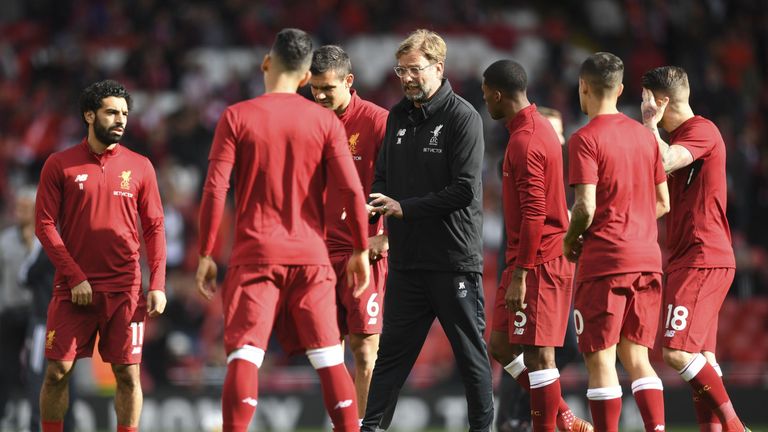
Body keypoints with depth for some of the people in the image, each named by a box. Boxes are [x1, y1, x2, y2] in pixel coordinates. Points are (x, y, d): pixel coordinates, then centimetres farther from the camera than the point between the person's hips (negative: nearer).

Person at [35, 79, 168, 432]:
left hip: (124, 289, 1)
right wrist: (75, 277, -9)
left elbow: (154, 228, 8)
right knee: (57, 372, -3)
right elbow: (44, 225, 0)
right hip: (73, 288, -1)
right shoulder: (60, 165, 3)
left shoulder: (139, 167, 8)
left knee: (128, 374, -1)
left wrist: (157, 285, -3)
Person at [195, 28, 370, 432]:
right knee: (330, 360, 8)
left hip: (254, 255, -2)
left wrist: (205, 255, 1)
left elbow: (215, 190, -6)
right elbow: (352, 190, -2)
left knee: (243, 359, -6)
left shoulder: (236, 117, -2)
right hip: (310, 257, 2)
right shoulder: (325, 121, 3)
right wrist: (360, 251, 9)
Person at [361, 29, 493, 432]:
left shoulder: (462, 117, -9)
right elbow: (383, 177, 19)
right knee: (392, 350, 7)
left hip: (455, 259, -6)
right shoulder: (398, 116, 12)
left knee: (470, 352, 4)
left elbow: (466, 190, -16)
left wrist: (406, 208, -15)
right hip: (406, 258, 6)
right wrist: (375, 204, -4)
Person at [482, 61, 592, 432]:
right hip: (539, 259, 10)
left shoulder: (525, 141, -16)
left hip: (538, 262, -10)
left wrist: (520, 274, -21)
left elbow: (533, 213, -21)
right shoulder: (539, 128, 15)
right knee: (501, 345, 12)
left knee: (537, 353, -6)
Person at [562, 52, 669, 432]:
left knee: (600, 360, -2)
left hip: (604, 260, -6)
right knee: (637, 357, 11)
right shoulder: (644, 134, 11)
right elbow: (663, 203, 15)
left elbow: (586, 207, -16)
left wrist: (570, 241, 1)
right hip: (647, 257, 6)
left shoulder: (585, 139, -9)